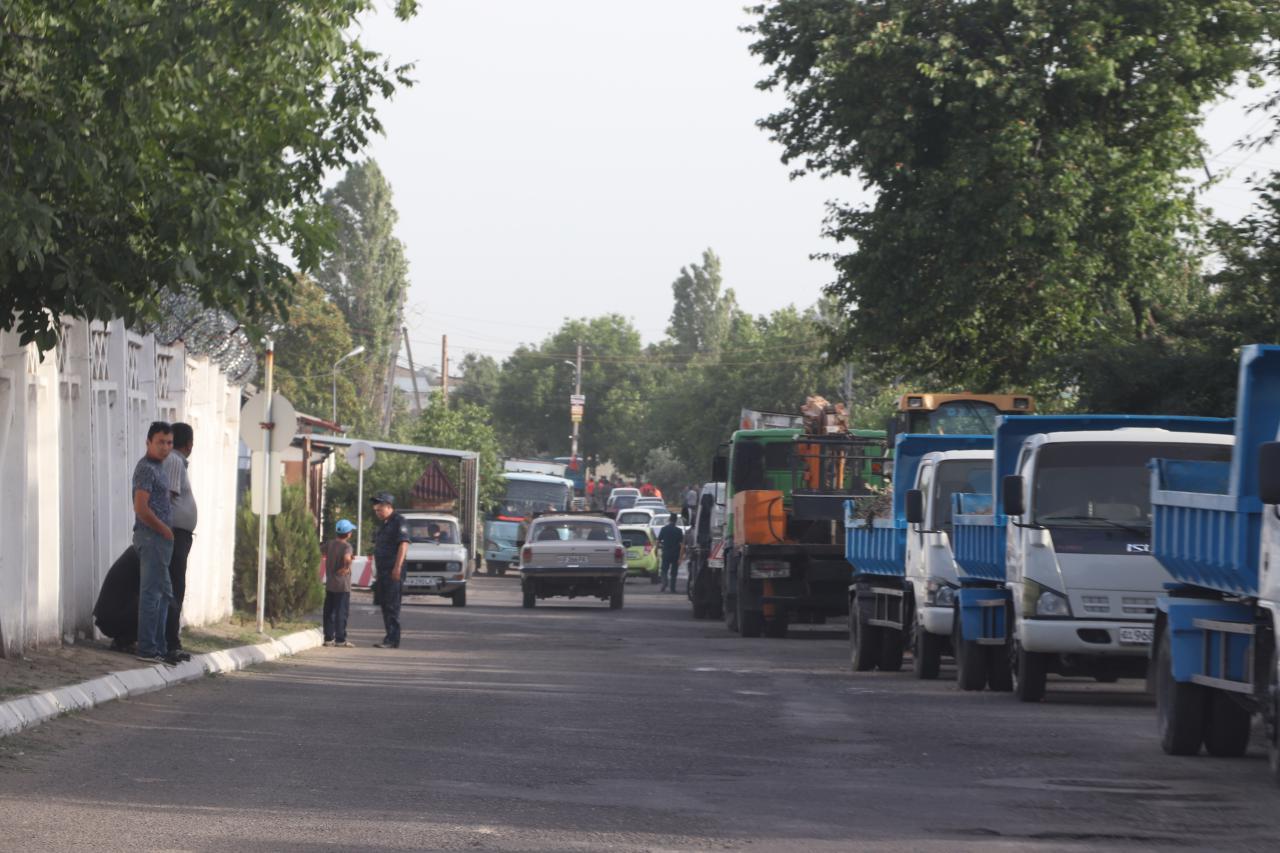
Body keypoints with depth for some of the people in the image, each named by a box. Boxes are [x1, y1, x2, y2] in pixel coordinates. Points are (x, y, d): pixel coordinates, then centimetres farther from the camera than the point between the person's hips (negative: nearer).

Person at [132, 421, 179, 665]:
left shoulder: (158, 468, 18)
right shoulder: (146, 469, -13)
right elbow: (141, 508, -20)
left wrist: (167, 531, 18)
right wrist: (165, 530, -12)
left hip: (160, 538, 10)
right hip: (151, 537, -10)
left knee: (163, 594, 14)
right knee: (152, 593, -9)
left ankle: (158, 647, 19)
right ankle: (147, 649, -8)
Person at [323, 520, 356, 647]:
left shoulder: (330, 545, 6)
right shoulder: (346, 546, -14)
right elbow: (347, 559, -32)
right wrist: (346, 568, -15)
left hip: (329, 584, 6)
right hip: (342, 585, -6)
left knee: (329, 612, 10)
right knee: (341, 612, -2)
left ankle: (328, 638, 13)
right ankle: (340, 639, -2)